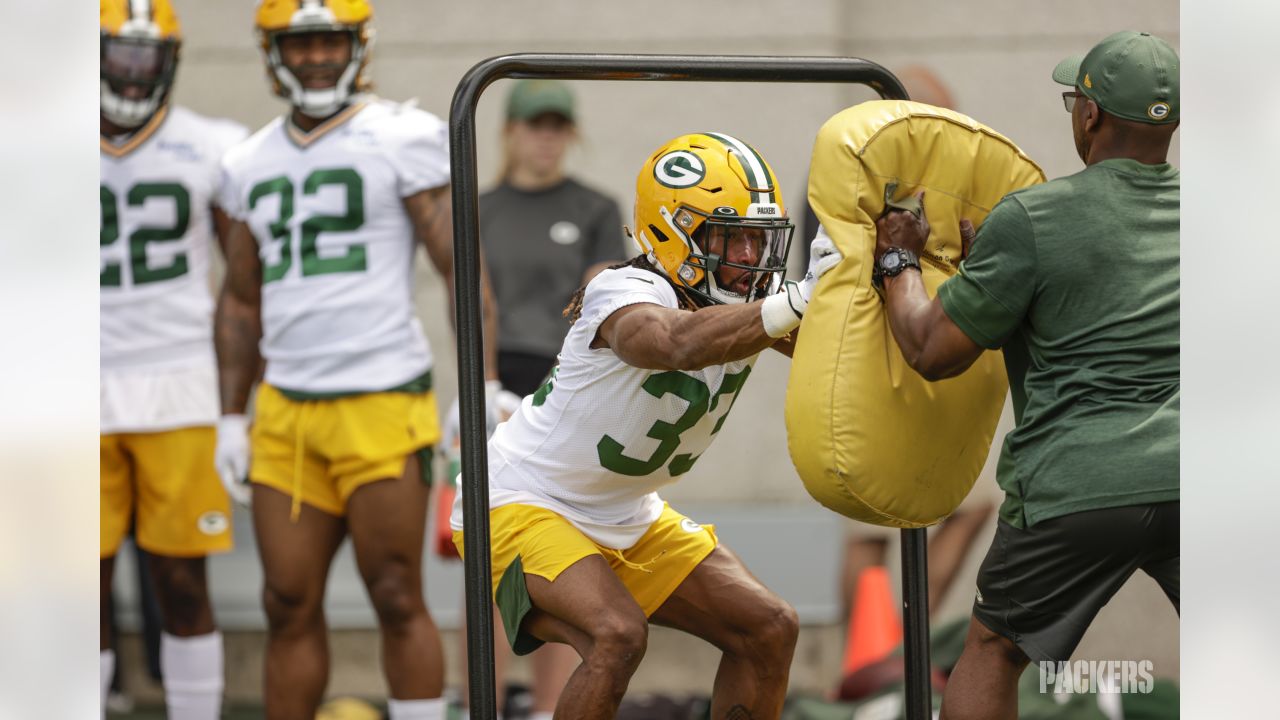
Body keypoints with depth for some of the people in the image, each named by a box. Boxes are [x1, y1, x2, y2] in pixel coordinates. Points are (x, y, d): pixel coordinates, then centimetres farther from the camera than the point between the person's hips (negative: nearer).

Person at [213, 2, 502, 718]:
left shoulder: (402, 140, -3)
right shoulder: (254, 164, 14)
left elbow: (462, 268, -6)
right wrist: (232, 418, 17)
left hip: (382, 403, -5)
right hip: (286, 412, 5)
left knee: (398, 601, -2)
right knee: (289, 606, 6)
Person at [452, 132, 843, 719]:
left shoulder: (751, 301, -5)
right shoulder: (627, 295, -29)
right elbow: (679, 343, -52)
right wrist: (798, 300, -59)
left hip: (624, 518, 9)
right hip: (519, 506, -9)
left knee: (768, 631, 2)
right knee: (617, 635, -32)